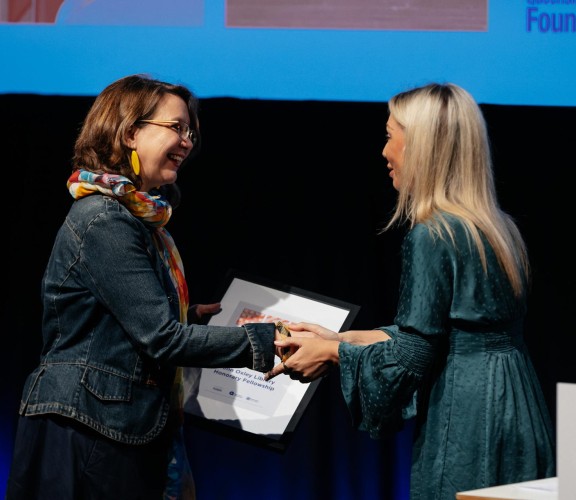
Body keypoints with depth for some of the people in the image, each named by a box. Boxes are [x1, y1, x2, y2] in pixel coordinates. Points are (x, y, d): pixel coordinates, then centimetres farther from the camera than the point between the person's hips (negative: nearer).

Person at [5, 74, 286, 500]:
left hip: (132, 431, 9)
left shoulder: (139, 217, 13)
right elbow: (161, 338, -21)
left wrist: (193, 316, 12)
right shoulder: (104, 224, -17)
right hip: (87, 432, -9)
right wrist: (265, 340, -20)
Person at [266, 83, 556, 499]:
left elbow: (413, 356, -14)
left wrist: (331, 352, 0)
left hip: (467, 428, -8)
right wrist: (339, 339, 18)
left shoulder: (431, 235, -14)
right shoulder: (498, 227, 12)